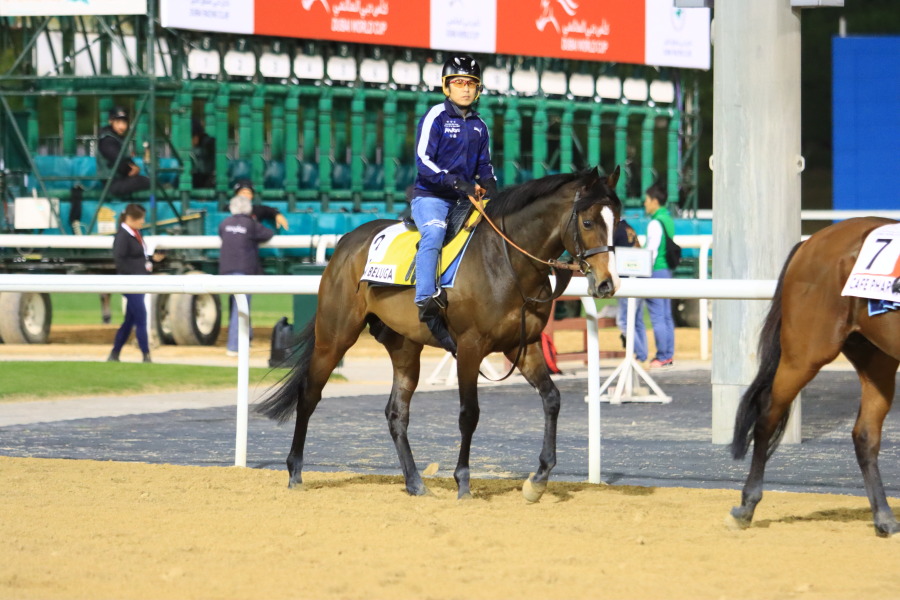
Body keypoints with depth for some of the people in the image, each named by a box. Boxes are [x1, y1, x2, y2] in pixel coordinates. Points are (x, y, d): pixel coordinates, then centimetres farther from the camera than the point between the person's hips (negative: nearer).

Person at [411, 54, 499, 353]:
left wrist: (489, 185, 0)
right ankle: (427, 302, -45)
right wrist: (457, 182, -21)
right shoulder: (435, 118, -3)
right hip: (431, 196, -7)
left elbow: (484, 165, 23)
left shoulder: (479, 126, 17)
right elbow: (423, 162, -11)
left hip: (465, 199, 7)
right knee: (434, 231, -34)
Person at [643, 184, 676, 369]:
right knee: (667, 316, 11)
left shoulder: (655, 223, -14)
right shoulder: (669, 220, 13)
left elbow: (652, 251, -18)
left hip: (657, 270, -9)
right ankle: (669, 355, 13)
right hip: (667, 270, 9)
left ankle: (662, 357, -7)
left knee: (657, 316, -6)